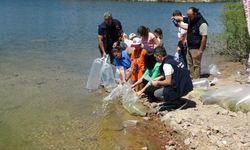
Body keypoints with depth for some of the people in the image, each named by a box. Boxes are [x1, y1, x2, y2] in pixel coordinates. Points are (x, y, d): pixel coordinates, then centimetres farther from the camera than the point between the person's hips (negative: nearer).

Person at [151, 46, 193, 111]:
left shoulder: (166, 64, -18)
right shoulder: (172, 58, 9)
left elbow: (168, 82, -21)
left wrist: (158, 83, -4)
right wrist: (160, 78, 20)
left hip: (182, 89, -9)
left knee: (157, 93, 0)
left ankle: (180, 102, -1)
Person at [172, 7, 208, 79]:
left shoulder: (202, 23, -21)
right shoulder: (190, 19, 6)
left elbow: (204, 37, -23)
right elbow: (181, 18, 21)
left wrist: (200, 51, -22)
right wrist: (175, 17, 4)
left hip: (196, 48, -9)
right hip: (190, 47, 9)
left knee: (196, 65, -4)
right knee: (190, 65, 16)